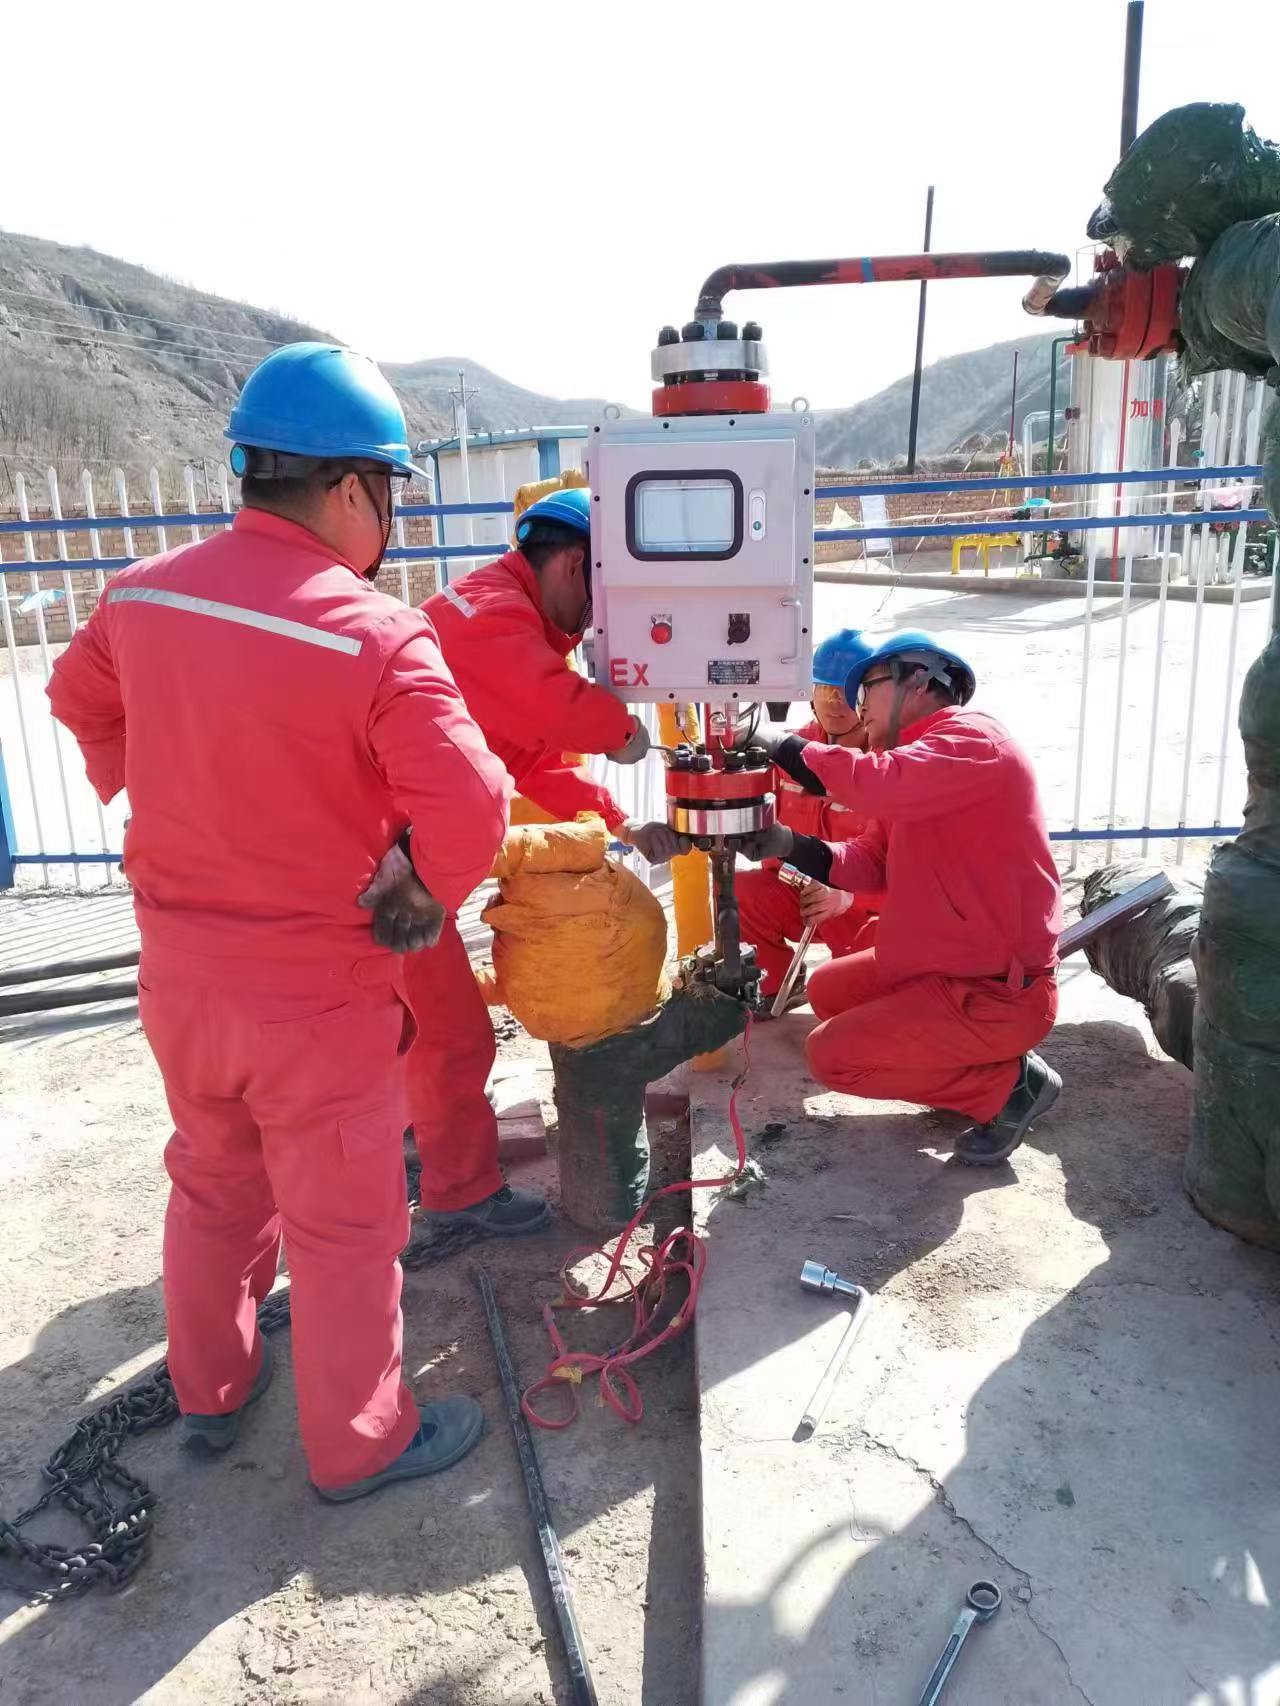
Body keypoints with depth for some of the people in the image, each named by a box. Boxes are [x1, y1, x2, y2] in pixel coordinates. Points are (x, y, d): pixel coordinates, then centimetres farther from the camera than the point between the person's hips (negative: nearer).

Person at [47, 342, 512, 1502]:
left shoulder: (141, 594, -3)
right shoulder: (377, 634, -23)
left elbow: (80, 700, 15)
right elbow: (470, 809, -27)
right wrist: (429, 896, -8)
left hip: (179, 972, 6)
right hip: (317, 994, -6)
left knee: (213, 1185, 27)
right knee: (342, 1227, 13)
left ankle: (212, 1392, 48)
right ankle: (361, 1443, 34)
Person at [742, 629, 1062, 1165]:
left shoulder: (971, 738, -17)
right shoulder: (916, 761, 14)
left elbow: (881, 784, -35)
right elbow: (872, 865, 9)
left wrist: (789, 748, -21)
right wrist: (791, 845, -6)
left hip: (1000, 990, -10)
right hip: (943, 965, 10)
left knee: (832, 1054, -12)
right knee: (828, 991, 22)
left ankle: (1007, 1085, 0)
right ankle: (981, 1061, 14)